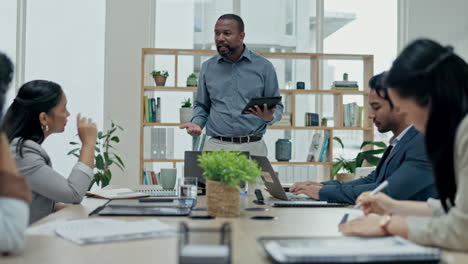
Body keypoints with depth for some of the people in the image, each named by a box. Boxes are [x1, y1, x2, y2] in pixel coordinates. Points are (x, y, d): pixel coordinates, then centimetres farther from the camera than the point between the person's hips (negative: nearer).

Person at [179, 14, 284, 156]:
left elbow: (276, 106, 6)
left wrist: (269, 118, -15)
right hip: (216, 146, 1)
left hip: (253, 147, -1)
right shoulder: (208, 67, 8)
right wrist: (196, 123, -3)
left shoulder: (263, 66, 2)